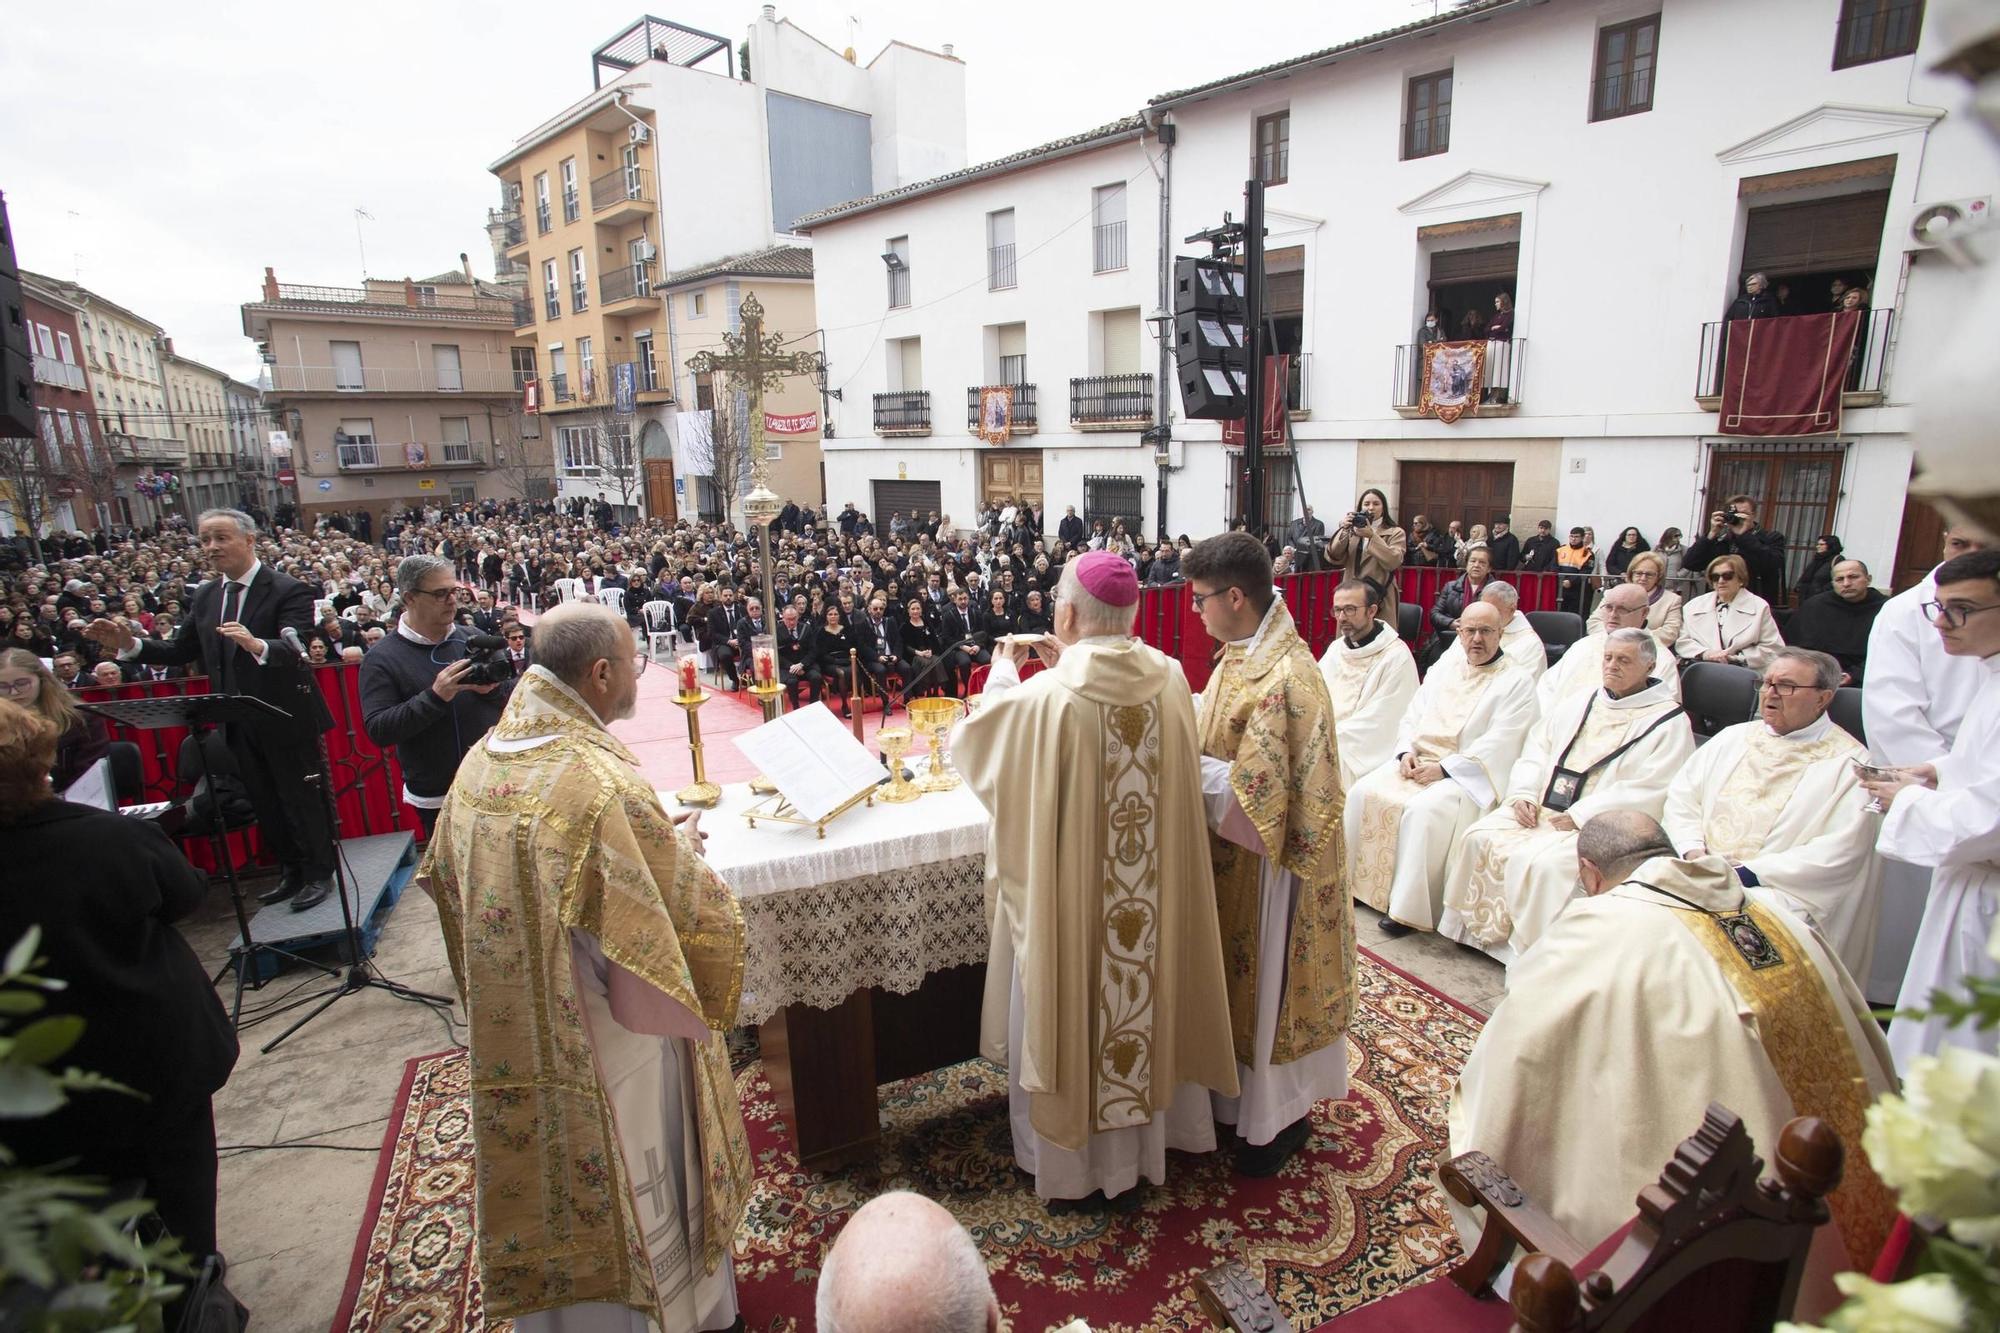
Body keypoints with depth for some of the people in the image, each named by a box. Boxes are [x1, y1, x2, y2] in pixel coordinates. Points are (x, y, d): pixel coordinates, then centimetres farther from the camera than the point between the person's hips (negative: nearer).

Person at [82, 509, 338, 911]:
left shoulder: (287, 590, -15)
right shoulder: (205, 596, 8)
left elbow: (297, 649, -27)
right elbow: (181, 650, 11)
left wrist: (257, 645, -46)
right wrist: (130, 645, -5)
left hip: (285, 720, -7)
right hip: (240, 723, 7)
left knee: (302, 799, 4)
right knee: (265, 803, 18)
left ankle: (319, 874, 19)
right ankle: (291, 871, 33)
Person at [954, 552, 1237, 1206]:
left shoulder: (1042, 698, -26)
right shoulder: (1170, 679, -11)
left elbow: (975, 742, -6)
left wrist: (1003, 674, 8)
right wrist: (1073, 666, 11)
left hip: (1067, 893, -5)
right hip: (1155, 899, 5)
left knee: (1068, 1012, 17)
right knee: (1141, 1002, 24)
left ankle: (1068, 1160, 38)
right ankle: (1138, 1149, 46)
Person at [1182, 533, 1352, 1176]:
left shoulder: (1283, 678, -28)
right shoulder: (1243, 653, 2)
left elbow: (1254, 789, -29)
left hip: (1269, 863, -9)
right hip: (1234, 853, 9)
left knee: (1268, 980, 9)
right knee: (1240, 972, 22)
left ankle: (1282, 1117, 31)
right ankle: (1242, 1091, 42)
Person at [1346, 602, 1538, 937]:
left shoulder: (1517, 681, -2)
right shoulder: (1442, 669, 17)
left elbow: (1498, 745, -12)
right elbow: (1412, 717, 16)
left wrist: (1444, 768, -19)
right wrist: (1406, 751, -4)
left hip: (1467, 774, -6)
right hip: (1415, 760, 6)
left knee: (1423, 810, -32)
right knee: (1363, 791, -15)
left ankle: (1408, 907, -21)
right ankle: (1349, 880, -3)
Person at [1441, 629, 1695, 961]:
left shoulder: (1669, 722, -2)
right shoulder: (1579, 704, 17)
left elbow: (1647, 792, -12)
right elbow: (1536, 749, 16)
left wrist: (1579, 816, -16)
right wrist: (1523, 794, -2)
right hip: (1540, 809, 6)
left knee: (1544, 863, -31)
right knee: (1480, 838, -13)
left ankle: (1529, 950, -15)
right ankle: (1473, 927, -1)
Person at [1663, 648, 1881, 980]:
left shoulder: (1850, 763, 2)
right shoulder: (1734, 737, 18)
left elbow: (1839, 852, -8)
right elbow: (1682, 794, 14)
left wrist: (1748, 874, -15)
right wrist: (1693, 851, -4)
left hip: (1780, 894, -4)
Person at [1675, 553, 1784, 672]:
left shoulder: (1759, 607, 12)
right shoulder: (1694, 606, 18)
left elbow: (1773, 648, 7)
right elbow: (1681, 641, 11)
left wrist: (1737, 656, -8)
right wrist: (1703, 653, -8)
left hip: (1740, 669, -1)